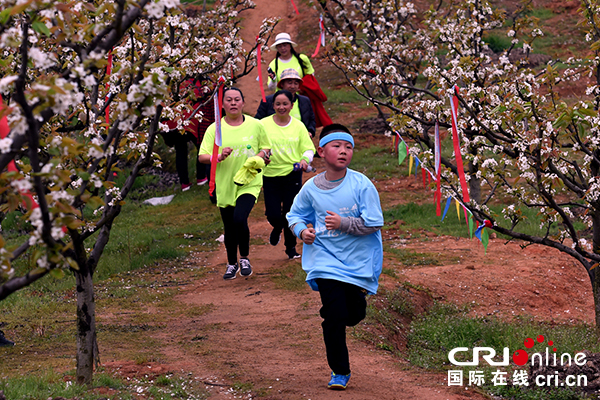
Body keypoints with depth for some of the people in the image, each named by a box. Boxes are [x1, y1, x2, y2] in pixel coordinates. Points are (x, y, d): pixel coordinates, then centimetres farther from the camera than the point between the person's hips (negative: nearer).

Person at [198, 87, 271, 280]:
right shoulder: (214, 129, -1)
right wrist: (219, 157, -23)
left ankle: (245, 258, 1)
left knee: (239, 219, -23)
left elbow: (266, 149, 13)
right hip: (225, 185, 2)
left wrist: (259, 157, -9)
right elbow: (202, 157, -4)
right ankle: (232, 264, 34)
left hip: (249, 183, -2)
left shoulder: (256, 125, 1)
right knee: (229, 228, 11)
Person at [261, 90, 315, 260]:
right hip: (271, 175, -1)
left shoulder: (298, 126, 3)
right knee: (273, 215, -6)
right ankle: (277, 229, 31)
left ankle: (291, 247, 23)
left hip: (292, 175, 1)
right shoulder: (264, 124, -2)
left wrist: (305, 160, -14)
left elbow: (309, 149, 6)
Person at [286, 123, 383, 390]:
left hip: (358, 260, 0)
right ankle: (340, 372, 6)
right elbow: (295, 215, 12)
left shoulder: (361, 185, -11)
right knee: (334, 317, -9)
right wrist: (302, 231, -9)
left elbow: (374, 223, -12)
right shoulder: (311, 188, -3)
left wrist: (344, 223, -23)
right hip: (326, 260, 0)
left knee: (354, 315, 11)